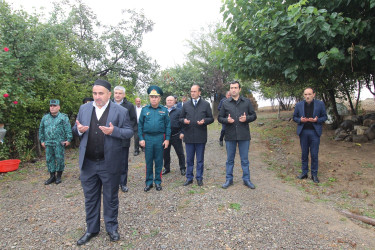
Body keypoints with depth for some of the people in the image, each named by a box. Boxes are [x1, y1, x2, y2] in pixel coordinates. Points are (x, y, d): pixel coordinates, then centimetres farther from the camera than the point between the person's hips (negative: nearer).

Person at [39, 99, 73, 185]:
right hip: (48, 143, 5)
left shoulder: (63, 117, 0)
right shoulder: (45, 117, 13)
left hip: (59, 143, -4)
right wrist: (42, 140, 15)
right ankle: (52, 176, 19)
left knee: (59, 159, 1)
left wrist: (68, 139, -12)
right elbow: (41, 130, 20)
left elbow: (68, 129, -6)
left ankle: (59, 176, 15)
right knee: (49, 159, 8)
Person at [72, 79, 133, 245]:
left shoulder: (120, 111, -6)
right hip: (88, 163, 4)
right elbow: (75, 129, 12)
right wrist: (79, 129, -11)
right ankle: (92, 229, 36)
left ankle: (111, 228, 33)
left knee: (110, 198, 13)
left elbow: (129, 132, -7)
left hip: (109, 163, -3)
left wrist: (114, 131, -25)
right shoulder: (84, 109, 6)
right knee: (90, 198, 18)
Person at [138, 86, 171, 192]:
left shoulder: (164, 110, 4)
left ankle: (158, 182, 22)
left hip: (160, 138, 0)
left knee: (159, 161, 8)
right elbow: (140, 125, 5)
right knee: (148, 161, 7)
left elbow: (168, 126, 4)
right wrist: (141, 138, -2)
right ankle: (149, 182, 21)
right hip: (147, 138, 1)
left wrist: (167, 139, -2)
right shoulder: (144, 110, 5)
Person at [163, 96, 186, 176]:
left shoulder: (178, 111, 1)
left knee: (180, 153, 5)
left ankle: (182, 168, 20)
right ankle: (167, 168, 27)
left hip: (176, 136, -3)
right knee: (165, 153, 12)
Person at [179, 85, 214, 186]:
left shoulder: (206, 104, 5)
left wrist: (204, 121, -14)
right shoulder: (186, 105, 10)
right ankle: (189, 178, 23)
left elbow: (211, 118, 6)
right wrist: (184, 120, -8)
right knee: (189, 159, 10)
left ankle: (199, 178, 23)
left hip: (201, 136, -1)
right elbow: (181, 118, 14)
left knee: (200, 160, 9)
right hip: (188, 136, 2)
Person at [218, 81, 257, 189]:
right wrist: (227, 120, -12)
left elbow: (254, 115, 8)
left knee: (245, 159, 10)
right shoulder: (225, 103, 5)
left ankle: (246, 179, 24)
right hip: (230, 135, 1)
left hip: (244, 135, 0)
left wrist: (246, 118, -12)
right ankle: (229, 179, 23)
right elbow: (220, 118, 8)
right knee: (229, 159, 11)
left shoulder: (247, 102, 4)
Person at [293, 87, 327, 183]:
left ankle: (314, 174, 16)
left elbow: (324, 117, 5)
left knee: (314, 155, 3)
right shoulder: (299, 105, 4)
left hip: (315, 132, -1)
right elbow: (294, 117, 10)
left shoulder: (320, 104, 0)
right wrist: (300, 120, -12)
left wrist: (316, 120, -15)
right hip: (303, 132, 2)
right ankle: (304, 173, 21)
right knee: (304, 154, 10)